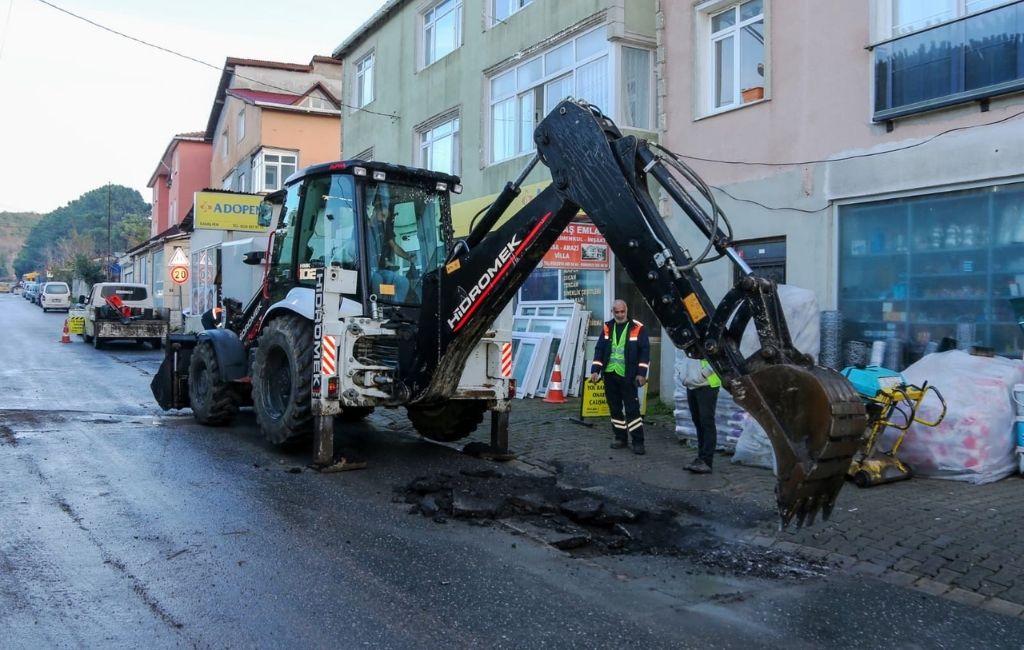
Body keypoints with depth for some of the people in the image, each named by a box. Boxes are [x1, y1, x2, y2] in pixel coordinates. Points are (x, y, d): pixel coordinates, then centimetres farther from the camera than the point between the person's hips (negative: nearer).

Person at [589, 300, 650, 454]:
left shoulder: (637, 328, -3)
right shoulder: (607, 328, 9)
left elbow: (644, 351, -5)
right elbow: (599, 349, 10)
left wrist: (641, 373, -11)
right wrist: (595, 370, 1)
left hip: (628, 376, -4)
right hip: (609, 375, 5)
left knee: (632, 408, -5)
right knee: (615, 408, 10)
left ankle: (638, 441, 0)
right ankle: (620, 438, 21)